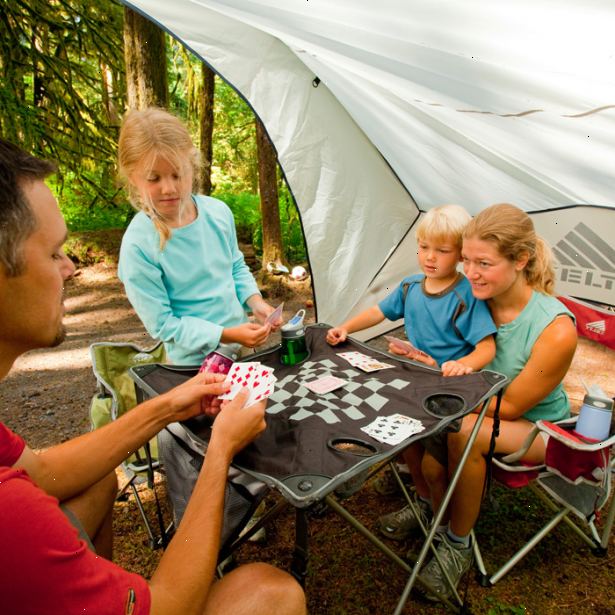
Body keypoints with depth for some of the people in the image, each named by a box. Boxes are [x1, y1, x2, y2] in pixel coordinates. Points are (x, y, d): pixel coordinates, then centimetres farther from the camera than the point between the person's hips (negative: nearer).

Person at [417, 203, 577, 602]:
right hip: (482, 411, 5)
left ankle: (458, 546, -7)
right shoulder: (474, 302, -12)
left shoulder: (556, 330, -27)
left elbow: (509, 407, -20)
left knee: (463, 433, -33)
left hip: (537, 427, -4)